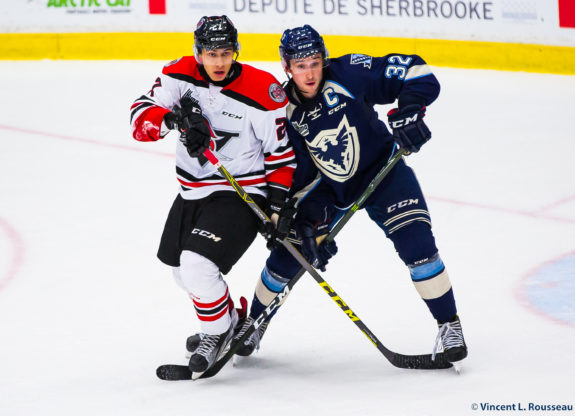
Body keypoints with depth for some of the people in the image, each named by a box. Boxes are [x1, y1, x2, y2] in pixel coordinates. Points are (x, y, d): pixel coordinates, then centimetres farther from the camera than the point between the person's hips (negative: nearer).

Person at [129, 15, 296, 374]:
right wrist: (173, 118, -36)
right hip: (192, 192, 7)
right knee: (182, 268, 22)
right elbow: (141, 119, -15)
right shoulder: (180, 75, -7)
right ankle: (229, 318, 47)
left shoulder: (262, 92, -19)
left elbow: (282, 153, -9)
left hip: (240, 195, -7)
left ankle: (220, 332, 5)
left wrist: (276, 208, -11)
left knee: (198, 267, -22)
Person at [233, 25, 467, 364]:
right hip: (328, 185, 3)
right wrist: (310, 224, -18)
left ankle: (449, 325, -4)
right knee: (288, 253, 0)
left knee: (416, 242, -19)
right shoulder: (282, 110, -14)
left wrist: (409, 110, -38)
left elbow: (415, 73, -21)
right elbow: (292, 175, -9)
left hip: (381, 171, -3)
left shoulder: (349, 74, -23)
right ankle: (255, 321, 27)